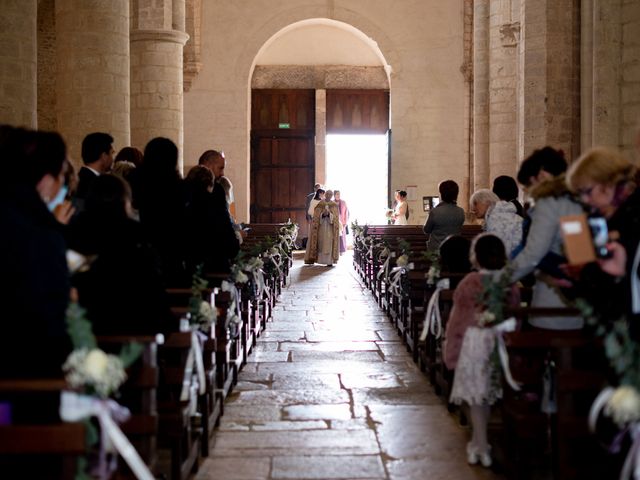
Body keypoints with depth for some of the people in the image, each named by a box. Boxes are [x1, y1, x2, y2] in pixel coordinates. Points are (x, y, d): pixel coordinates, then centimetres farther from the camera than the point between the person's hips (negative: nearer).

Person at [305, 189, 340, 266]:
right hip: (321, 226, 0)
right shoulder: (320, 204, 5)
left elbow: (336, 217, 0)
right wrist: (323, 214, -16)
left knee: (329, 243, -5)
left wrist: (329, 214, -17)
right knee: (321, 242, -1)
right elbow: (316, 216, 2)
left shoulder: (334, 205, 6)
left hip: (330, 227, 0)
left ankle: (329, 260, -6)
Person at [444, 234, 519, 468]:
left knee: (477, 395, 5)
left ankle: (481, 448, 8)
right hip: (501, 341, 4)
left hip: (474, 341, -4)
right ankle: (478, 441, 28)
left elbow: (459, 317, -4)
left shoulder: (470, 282, -10)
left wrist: (451, 345, 6)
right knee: (487, 393, 16)